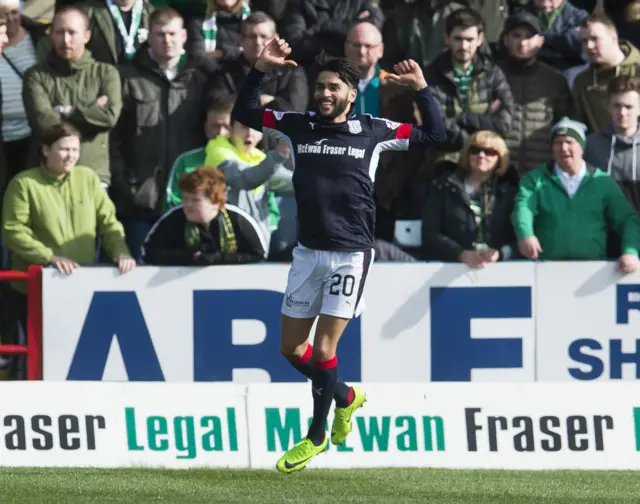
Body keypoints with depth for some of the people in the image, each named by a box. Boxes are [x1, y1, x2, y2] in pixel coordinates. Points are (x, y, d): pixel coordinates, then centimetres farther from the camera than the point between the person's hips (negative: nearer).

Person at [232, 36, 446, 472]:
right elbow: (243, 113, 7)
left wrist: (422, 89, -7)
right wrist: (260, 69, -5)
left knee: (324, 349, -7)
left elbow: (434, 136, 3)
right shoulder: (297, 126, 4)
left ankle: (317, 436, 9)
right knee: (291, 347, 10)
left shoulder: (373, 131, -2)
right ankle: (346, 397, 35)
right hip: (309, 251, 4)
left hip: (351, 253, -4)